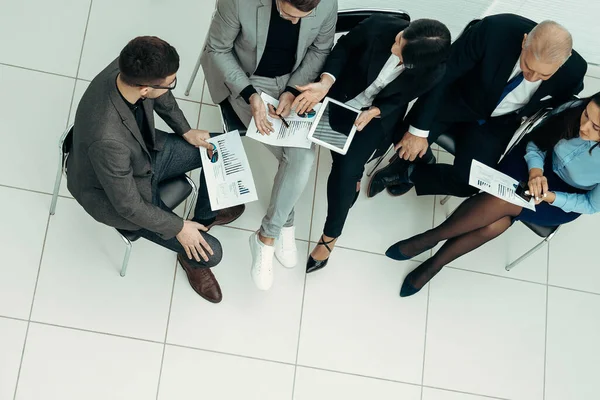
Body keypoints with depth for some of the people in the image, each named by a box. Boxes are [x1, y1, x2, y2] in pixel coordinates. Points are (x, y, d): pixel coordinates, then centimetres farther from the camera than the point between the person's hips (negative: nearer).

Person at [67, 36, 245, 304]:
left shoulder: (130, 68, -26)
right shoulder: (107, 139, -45)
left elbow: (162, 97, 2)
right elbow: (128, 204, -28)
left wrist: (186, 131, 5)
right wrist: (178, 228, -17)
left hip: (146, 150, 7)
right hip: (115, 194, -7)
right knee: (209, 253, -8)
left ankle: (205, 216, 37)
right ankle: (191, 259, 31)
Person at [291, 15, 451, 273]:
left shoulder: (432, 73, -30)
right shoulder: (379, 26, -33)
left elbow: (399, 100, -10)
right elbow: (344, 46, -14)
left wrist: (372, 113, -27)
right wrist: (326, 83, -28)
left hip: (378, 116, -2)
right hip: (342, 99, 2)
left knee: (345, 172, -12)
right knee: (343, 163, -1)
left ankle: (330, 237, 9)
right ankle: (354, 175, 39)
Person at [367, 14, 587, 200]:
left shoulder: (573, 72, -26)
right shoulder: (494, 30, -35)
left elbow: (556, 111, -1)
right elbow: (441, 73, -24)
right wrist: (418, 130, -24)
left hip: (497, 120, 2)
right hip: (458, 97, -1)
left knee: (466, 182, -17)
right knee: (407, 140, -21)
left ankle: (410, 172, 10)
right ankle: (421, 160, 14)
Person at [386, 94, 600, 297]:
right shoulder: (574, 109, -26)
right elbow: (536, 139, -7)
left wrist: (550, 197, -29)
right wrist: (535, 170, -27)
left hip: (564, 199, -2)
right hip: (540, 164, 2)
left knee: (505, 201, -29)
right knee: (494, 220, -25)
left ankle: (430, 238, -11)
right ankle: (434, 264, -6)